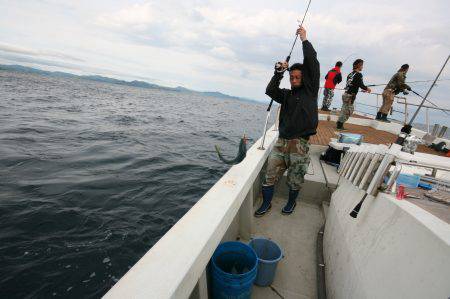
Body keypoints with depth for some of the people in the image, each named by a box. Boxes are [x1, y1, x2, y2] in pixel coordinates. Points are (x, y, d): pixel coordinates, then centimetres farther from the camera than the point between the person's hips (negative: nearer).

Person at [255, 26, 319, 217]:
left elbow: (312, 63, -2)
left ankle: (291, 202, 36)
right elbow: (270, 91, -1)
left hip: (299, 145, -3)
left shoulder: (310, 91, 4)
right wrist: (279, 73, -6)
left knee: (295, 181, 9)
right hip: (281, 142, 3)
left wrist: (304, 39, 4)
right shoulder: (287, 94, 14)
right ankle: (266, 204, 24)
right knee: (270, 176, 6)